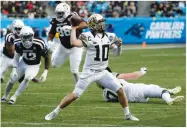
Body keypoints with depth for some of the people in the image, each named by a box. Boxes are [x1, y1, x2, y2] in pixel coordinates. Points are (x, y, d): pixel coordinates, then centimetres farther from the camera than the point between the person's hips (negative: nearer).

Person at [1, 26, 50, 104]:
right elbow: (16, 57, -1)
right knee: (12, 79, 1)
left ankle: (14, 97, -12)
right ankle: (5, 96, 28)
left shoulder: (39, 44, -32)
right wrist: (14, 68, -12)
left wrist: (45, 72, -22)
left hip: (33, 66, -3)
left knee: (27, 79, -27)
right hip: (23, 63, 3)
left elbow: (47, 57, -17)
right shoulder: (18, 44, -20)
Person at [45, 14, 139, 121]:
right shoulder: (88, 37, -13)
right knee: (75, 95, -4)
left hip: (103, 72, 5)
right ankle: (55, 113, 10)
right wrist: (74, 29, -22)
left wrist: (118, 45, -6)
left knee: (120, 90, -3)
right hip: (89, 73, -5)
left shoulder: (107, 36, 5)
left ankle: (128, 114, 12)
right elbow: (74, 43, -31)